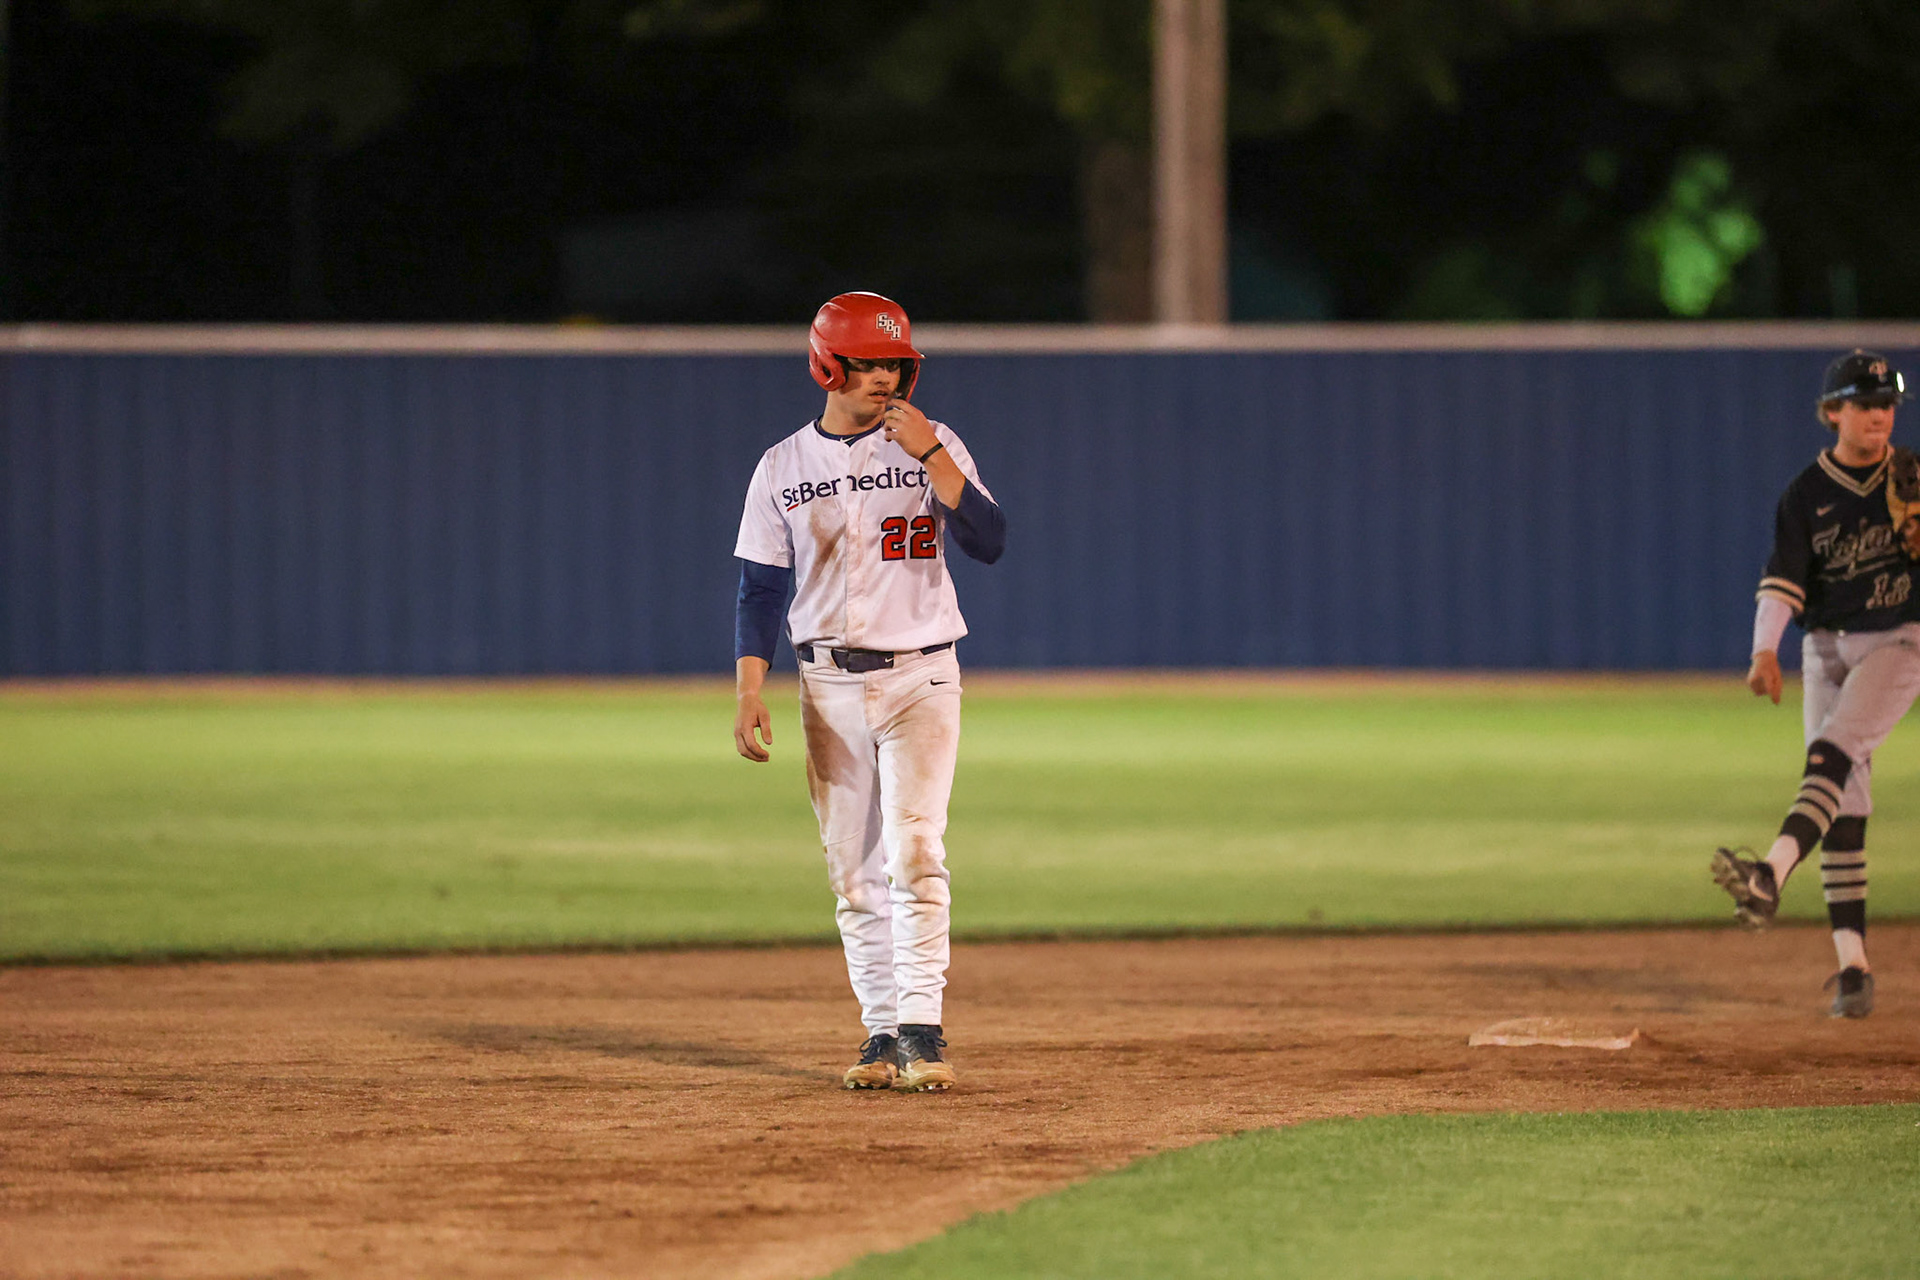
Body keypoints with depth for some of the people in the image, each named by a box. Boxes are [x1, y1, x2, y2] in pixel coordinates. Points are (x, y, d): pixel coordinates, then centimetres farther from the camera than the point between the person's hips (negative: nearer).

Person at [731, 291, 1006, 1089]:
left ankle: (922, 1030, -16)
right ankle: (883, 1033, 10)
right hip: (830, 685, 2)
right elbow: (760, 590, 7)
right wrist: (748, 691, -4)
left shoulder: (934, 448, 2)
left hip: (920, 677, -2)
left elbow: (989, 542, -11)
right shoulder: (783, 468, 6)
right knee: (853, 871, 3)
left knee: (913, 850, -15)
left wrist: (930, 455, -19)